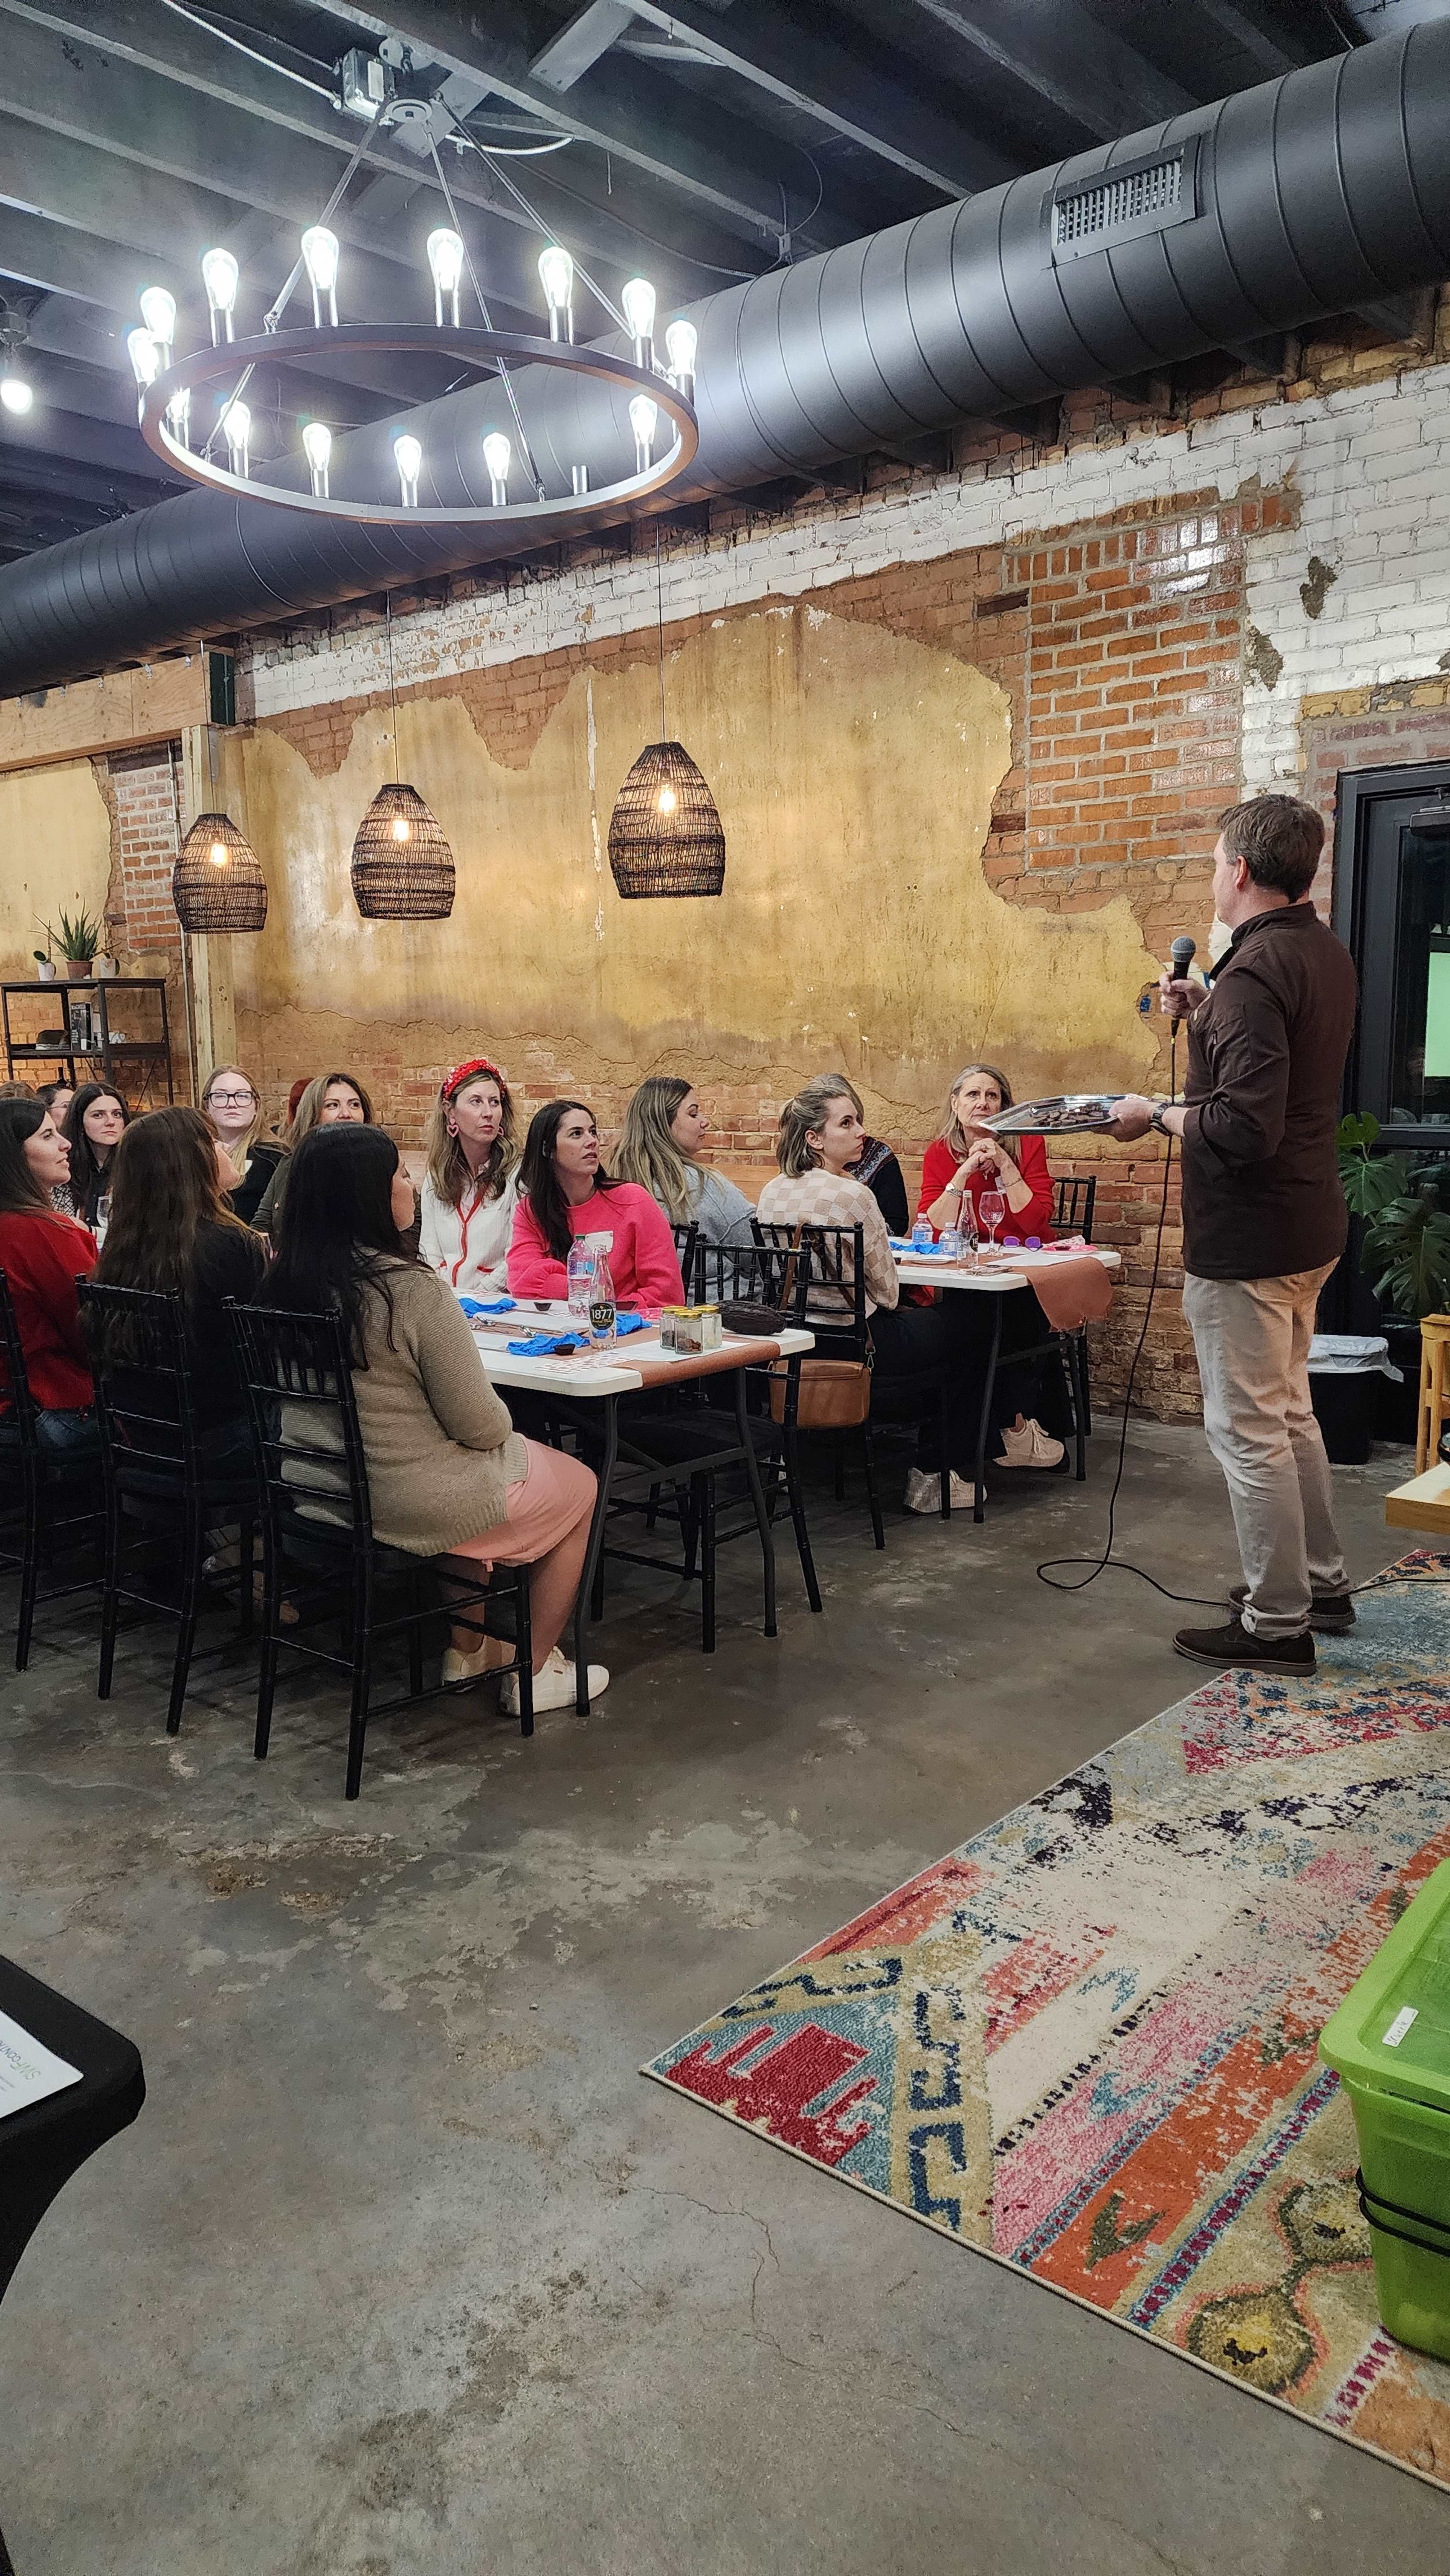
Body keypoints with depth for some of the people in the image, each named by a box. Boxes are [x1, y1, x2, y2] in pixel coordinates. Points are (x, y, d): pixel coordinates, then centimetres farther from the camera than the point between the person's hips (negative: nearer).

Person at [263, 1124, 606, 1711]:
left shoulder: (288, 1283, -4)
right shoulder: (411, 1288, -26)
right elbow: (479, 1425, -20)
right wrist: (504, 1422, 3)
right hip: (416, 1504, -8)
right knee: (579, 1486, 18)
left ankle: (467, 1651, 38)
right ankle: (533, 1674, 24)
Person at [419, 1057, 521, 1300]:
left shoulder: (517, 1174, -3)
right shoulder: (435, 1179, 14)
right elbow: (429, 1255, 10)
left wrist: (478, 1297, -15)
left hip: (498, 1303, -3)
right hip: (442, 1305, 3)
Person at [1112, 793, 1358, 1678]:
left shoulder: (1254, 970, -21)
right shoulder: (1328, 954, 10)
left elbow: (1246, 1127, -28)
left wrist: (1156, 1116, -14)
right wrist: (1205, 1018, 13)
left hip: (1248, 1236, -10)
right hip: (1310, 1226, 10)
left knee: (1249, 1429, 0)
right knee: (1289, 1412, 22)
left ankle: (1277, 1625, 11)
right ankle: (1323, 1583, 34)